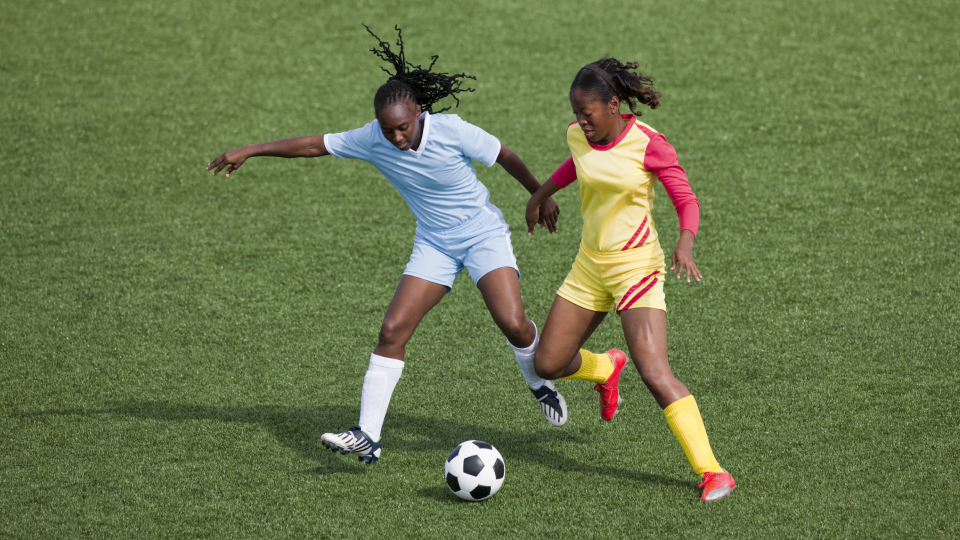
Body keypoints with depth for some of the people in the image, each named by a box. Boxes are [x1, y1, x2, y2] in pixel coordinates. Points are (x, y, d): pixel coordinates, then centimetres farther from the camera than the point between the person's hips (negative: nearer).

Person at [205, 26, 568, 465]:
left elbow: (505, 157, -8)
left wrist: (541, 196, 4)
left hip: (483, 234, -3)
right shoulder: (372, 140, -13)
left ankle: (539, 383, 16)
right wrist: (249, 151, -2)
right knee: (393, 330, -9)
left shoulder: (451, 131, -23)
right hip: (434, 243, 4)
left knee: (512, 322, -19)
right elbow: (316, 145, -2)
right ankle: (368, 437, -9)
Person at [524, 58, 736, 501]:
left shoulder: (648, 144, -17)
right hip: (590, 265, 6)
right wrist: (541, 194, 33)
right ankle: (606, 368, 42)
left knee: (655, 374, -19)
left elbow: (687, 201, -10)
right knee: (547, 364, 7)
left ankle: (712, 472, -14)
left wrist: (685, 244, -28)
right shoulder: (578, 135, -1)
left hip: (635, 266, -6)